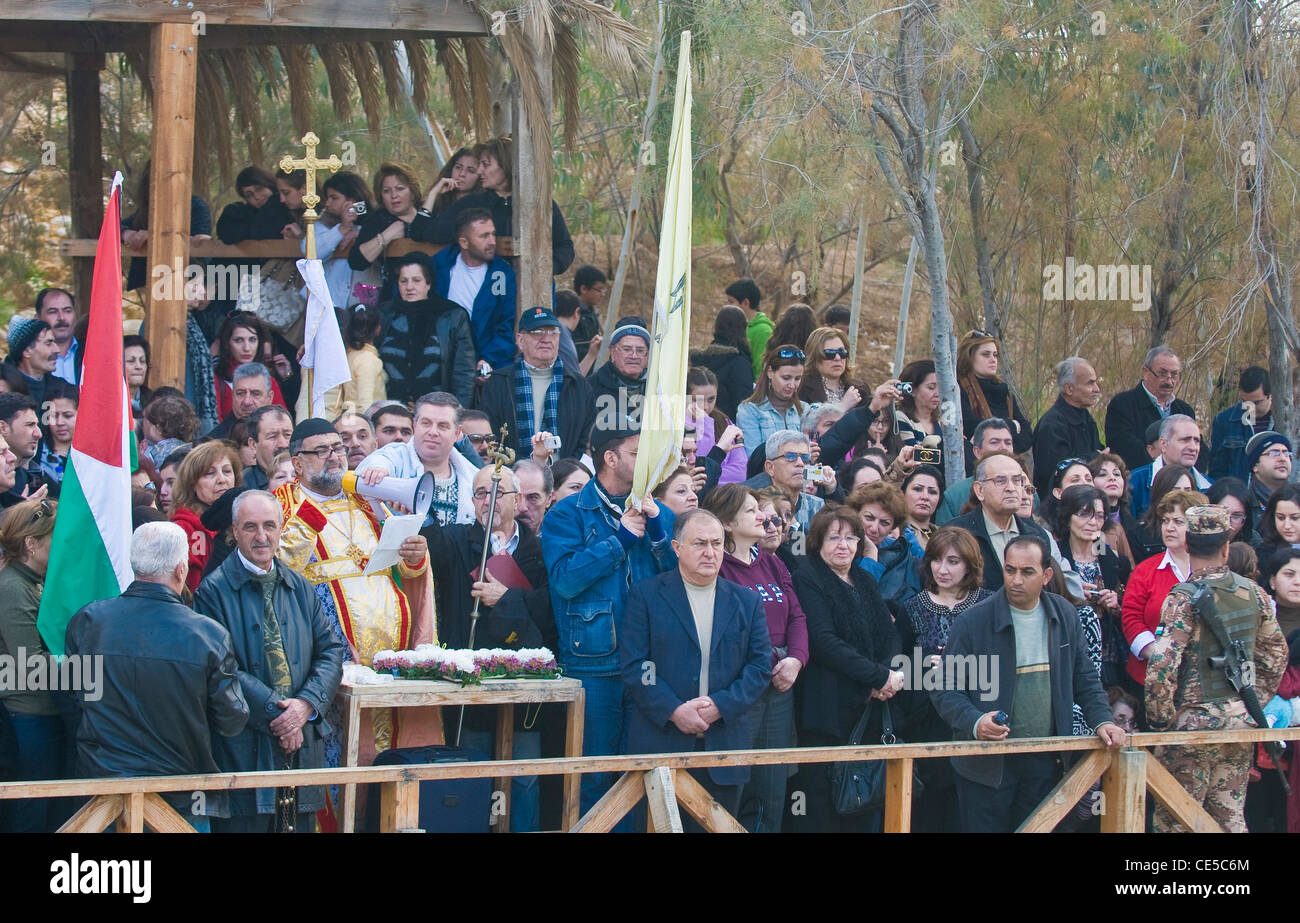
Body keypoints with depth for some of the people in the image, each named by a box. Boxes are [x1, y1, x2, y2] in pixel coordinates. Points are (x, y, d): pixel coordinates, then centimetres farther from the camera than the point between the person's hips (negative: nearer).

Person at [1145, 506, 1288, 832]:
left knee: (1174, 820, 0)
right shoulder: (1252, 592, 3)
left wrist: (1160, 718, -10)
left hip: (1194, 720, -6)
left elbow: (1161, 665, -22)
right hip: (1240, 720, 6)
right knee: (1230, 816, 13)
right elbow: (1275, 653, 14)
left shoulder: (1184, 598, -15)